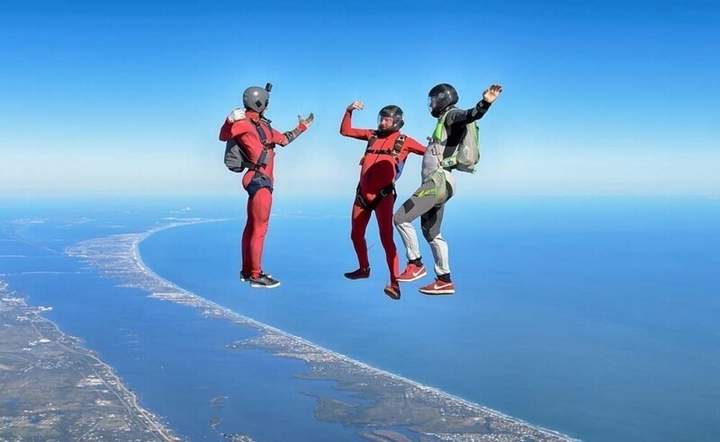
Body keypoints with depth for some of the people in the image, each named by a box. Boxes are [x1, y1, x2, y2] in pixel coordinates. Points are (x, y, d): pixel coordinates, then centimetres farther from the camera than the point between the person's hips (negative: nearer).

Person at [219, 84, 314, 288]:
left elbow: (284, 139, 27)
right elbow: (224, 136, -23)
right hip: (259, 180, -10)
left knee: (252, 226, 14)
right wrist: (230, 120, -40)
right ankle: (256, 275, -1)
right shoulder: (244, 123, -11)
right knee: (260, 228, -6)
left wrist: (301, 127, 33)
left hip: (262, 180, 10)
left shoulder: (263, 125, 15)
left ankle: (247, 271, 24)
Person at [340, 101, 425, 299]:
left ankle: (395, 283, -14)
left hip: (383, 196, -5)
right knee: (356, 235, 16)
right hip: (362, 194, 6)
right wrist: (349, 111, 4)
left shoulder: (404, 141, 3)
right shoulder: (373, 135, 14)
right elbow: (345, 131, 17)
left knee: (386, 238, -14)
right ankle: (364, 269, 39)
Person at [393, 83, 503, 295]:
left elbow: (470, 115, -30)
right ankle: (444, 281, 18)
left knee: (400, 218, -9)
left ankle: (415, 264, 1)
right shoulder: (446, 121, 21)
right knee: (431, 233, 14)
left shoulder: (452, 115, -7)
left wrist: (485, 103, -50)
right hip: (436, 182, 10)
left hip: (438, 182, -10)